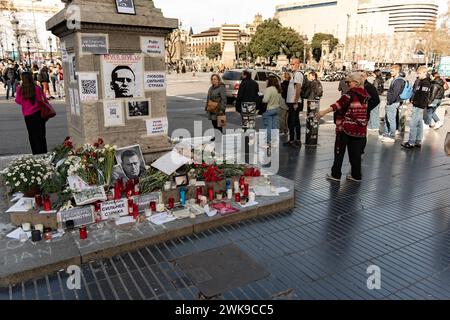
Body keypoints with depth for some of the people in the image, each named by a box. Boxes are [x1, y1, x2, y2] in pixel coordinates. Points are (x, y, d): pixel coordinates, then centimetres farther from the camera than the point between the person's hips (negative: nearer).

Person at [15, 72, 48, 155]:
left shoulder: (20, 89, -7)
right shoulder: (37, 88, -10)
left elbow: (18, 101, 2)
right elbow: (43, 100, -8)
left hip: (27, 115, 1)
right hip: (38, 113, -1)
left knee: (32, 135, 13)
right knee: (41, 134, 8)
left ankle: (36, 153, 15)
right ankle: (43, 153, 9)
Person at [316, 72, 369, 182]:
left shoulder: (352, 92, -10)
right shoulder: (365, 94, 10)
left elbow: (340, 103, -23)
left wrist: (324, 112, -31)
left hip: (347, 126, -6)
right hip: (360, 128, 6)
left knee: (339, 151, 5)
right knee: (356, 152, 13)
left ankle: (336, 174, 8)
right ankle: (356, 175, 19)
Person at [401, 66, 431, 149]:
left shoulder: (425, 83, -14)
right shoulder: (420, 81, 14)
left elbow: (423, 96, -21)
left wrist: (415, 102, -14)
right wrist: (412, 99, 9)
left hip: (419, 106, -10)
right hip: (417, 106, 10)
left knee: (413, 124, -8)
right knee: (419, 124, 13)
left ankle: (411, 143, -3)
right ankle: (418, 142, 20)